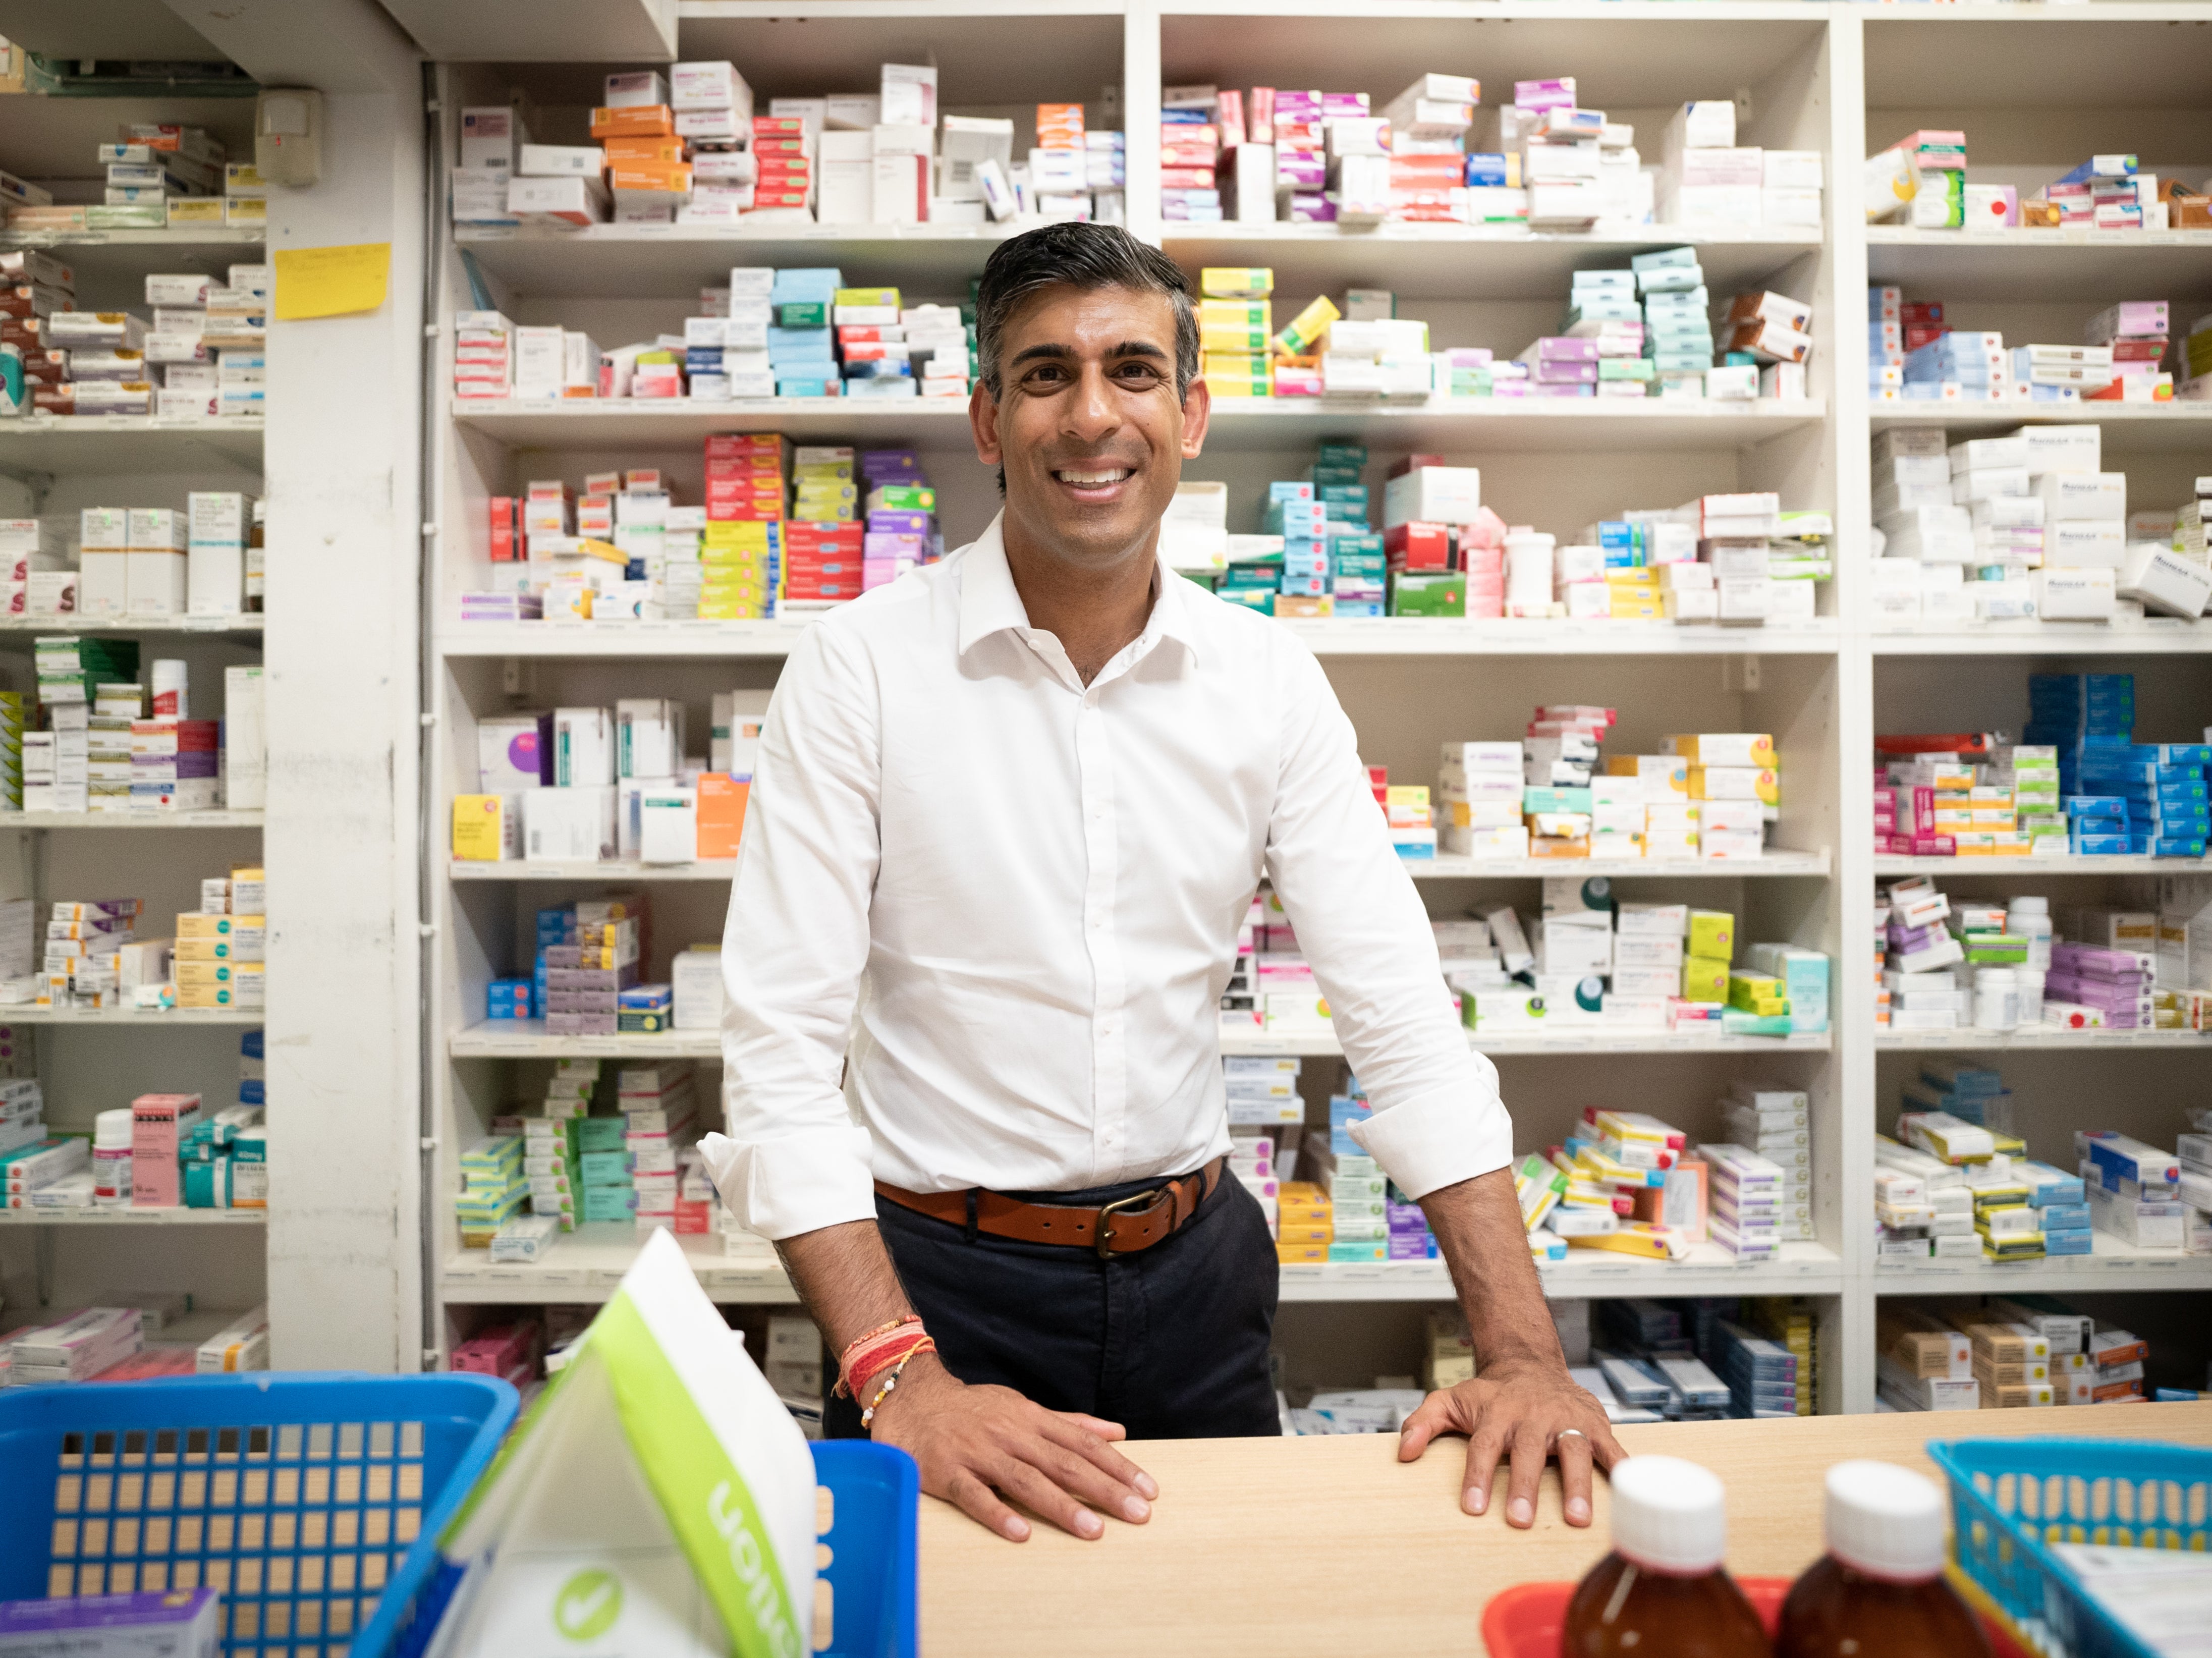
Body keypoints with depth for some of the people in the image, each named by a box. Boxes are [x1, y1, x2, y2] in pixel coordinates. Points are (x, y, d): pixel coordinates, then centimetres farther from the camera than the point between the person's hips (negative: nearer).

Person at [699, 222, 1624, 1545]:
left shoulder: (1269, 679, -3)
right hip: (940, 1280, -3)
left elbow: (1404, 1017, -5)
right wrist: (898, 1378, -24)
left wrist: (1522, 1353, -14)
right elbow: (781, 1049, -15)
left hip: (1194, 1268, 4)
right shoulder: (860, 665, -12)